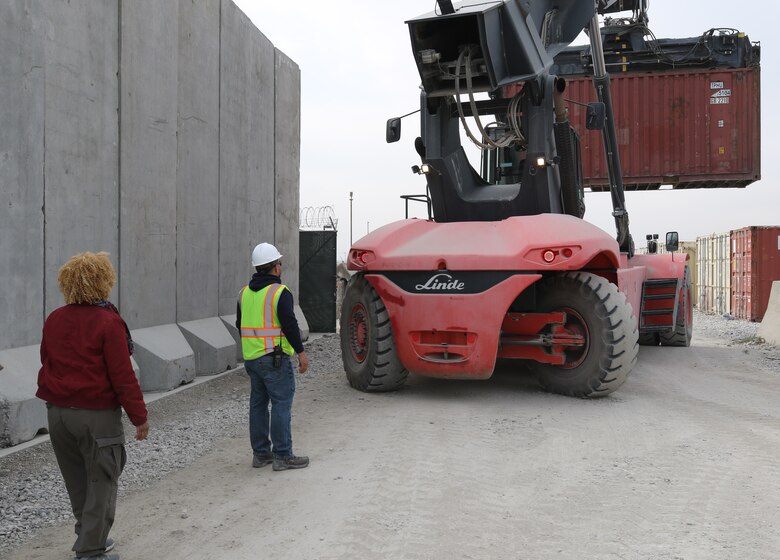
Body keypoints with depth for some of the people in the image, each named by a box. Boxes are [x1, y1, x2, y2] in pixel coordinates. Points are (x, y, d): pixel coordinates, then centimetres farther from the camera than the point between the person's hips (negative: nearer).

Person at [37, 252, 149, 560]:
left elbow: (47, 363, 13)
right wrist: (139, 416, -9)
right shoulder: (108, 322, -15)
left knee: (77, 483, 20)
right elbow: (122, 375, -16)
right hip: (97, 416, -7)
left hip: (57, 413, 7)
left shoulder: (54, 320, 5)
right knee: (101, 484, 6)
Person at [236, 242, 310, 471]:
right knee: (281, 404, -3)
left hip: (251, 357, 8)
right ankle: (282, 456, -1)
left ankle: (260, 453, 21)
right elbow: (289, 325, -18)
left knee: (258, 404, 14)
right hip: (274, 358, -8)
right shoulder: (280, 292, -13)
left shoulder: (245, 292, 11)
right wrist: (301, 352, -11)